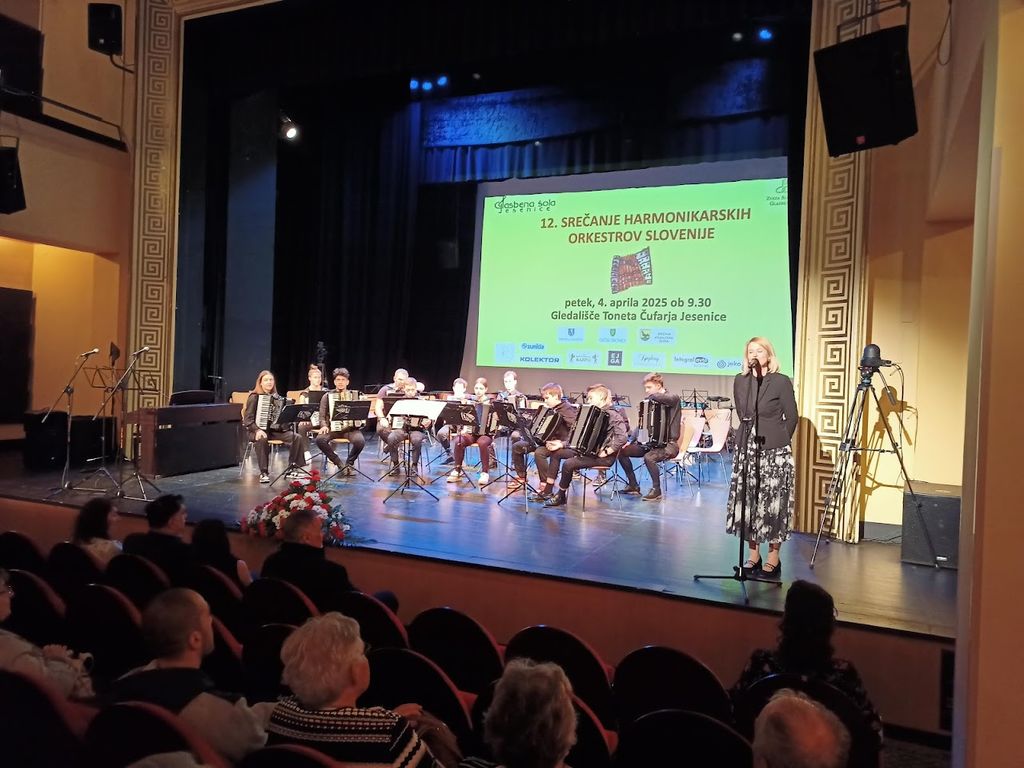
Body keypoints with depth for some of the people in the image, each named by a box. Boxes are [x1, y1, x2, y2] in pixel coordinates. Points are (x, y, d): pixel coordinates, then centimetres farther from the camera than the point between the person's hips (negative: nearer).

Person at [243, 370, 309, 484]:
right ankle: (264, 472, -28)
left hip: (274, 429, 5)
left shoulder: (277, 397, 12)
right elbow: (247, 420, -10)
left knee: (298, 437, -17)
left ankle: (293, 467, -3)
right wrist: (257, 430, -27)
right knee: (262, 439, -40)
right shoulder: (254, 397, -4)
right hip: (258, 430, -5)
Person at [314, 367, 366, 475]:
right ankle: (339, 464, -11)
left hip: (350, 427, 0)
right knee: (320, 439, -30)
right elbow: (322, 416, 8)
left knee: (360, 441, -32)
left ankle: (349, 463, -2)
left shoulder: (354, 396, 14)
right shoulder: (327, 396, 13)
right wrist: (324, 426, -13)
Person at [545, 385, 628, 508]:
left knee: (568, 464, -22)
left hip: (604, 457, -10)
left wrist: (606, 452, -22)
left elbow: (621, 438, -26)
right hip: (591, 450, 10)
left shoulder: (612, 415, -14)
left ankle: (560, 497, -4)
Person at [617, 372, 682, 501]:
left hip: (668, 444, -8)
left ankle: (656, 490, -15)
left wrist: (650, 397, -13)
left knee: (649, 457, -35)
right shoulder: (650, 401, 14)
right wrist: (631, 441, 3)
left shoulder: (673, 398, -8)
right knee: (622, 451, -3)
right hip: (651, 442, 8)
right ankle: (633, 485, 8)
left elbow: (664, 398, -34)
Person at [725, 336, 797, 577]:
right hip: (747, 449, 4)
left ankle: (774, 557, 9)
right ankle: (753, 555, 15)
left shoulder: (781, 381, -5)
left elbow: (792, 417, 1)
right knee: (747, 502, 5)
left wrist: (777, 440, 8)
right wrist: (752, 438, 13)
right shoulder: (740, 381, 7)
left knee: (773, 503, 0)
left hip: (775, 451, -4)